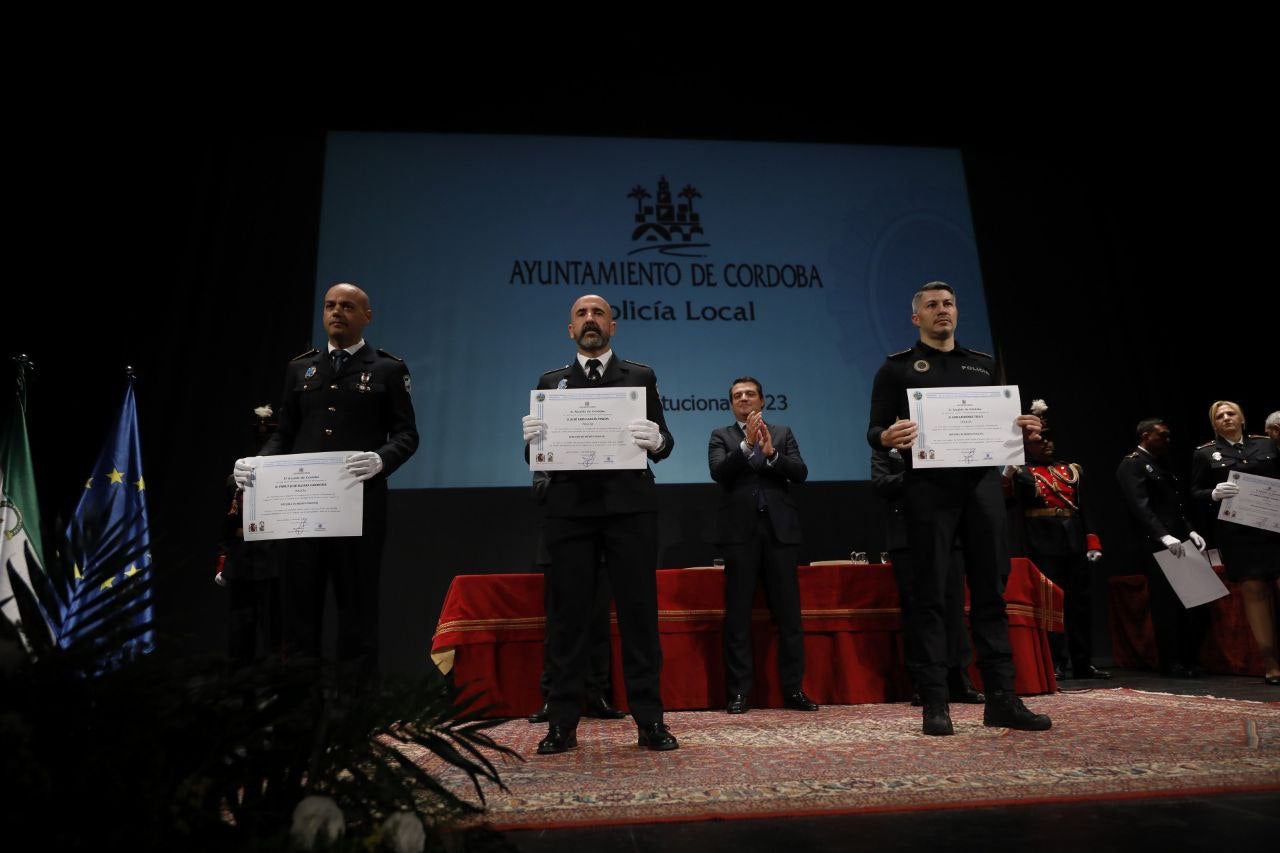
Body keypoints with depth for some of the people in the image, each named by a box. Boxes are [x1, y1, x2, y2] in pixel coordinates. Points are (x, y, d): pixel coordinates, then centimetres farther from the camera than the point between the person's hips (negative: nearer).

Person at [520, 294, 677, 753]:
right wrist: (532, 439, -13)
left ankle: (649, 720, 10)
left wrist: (656, 441, -17)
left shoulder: (641, 376, 12)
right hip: (569, 508, 1)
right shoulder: (551, 382, 14)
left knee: (639, 611, 1)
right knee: (567, 614, 3)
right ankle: (562, 723, 11)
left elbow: (662, 441, 6)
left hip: (629, 506, -1)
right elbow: (537, 456, 9)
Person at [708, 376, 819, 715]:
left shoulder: (783, 433, 15)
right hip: (740, 532, -1)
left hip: (779, 530, 1)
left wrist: (771, 452, -13)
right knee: (738, 615, 1)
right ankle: (738, 692, 7)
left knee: (788, 613, 2)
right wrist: (747, 443, -16)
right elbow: (719, 472, -6)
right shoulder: (721, 436, 12)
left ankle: (794, 689, 11)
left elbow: (800, 473, 2)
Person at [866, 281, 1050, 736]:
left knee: (990, 591, 4)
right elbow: (874, 432, 1)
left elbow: (1003, 422, 21)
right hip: (929, 486, -3)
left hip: (982, 481, 4)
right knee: (931, 593, -2)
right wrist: (888, 438, -21)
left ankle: (1001, 698, 11)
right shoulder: (897, 367, 8)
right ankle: (935, 703, 3)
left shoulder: (984, 365, 20)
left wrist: (1022, 429, -2)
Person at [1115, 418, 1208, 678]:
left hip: (1179, 543, 9)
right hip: (1157, 548, -9)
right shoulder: (1132, 465, -6)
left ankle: (1188, 659, 20)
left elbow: (1176, 506, 24)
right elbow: (1140, 507, -17)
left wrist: (1190, 531, 9)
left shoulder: (1160, 466, 22)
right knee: (1167, 605, -2)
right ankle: (1172, 663, 9)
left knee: (1196, 604, 8)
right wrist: (1164, 536, -25)